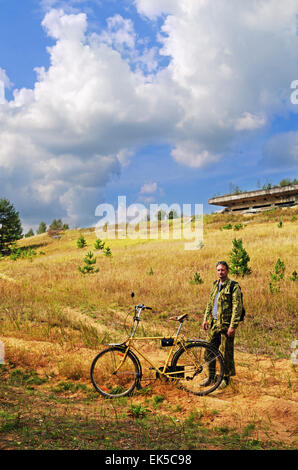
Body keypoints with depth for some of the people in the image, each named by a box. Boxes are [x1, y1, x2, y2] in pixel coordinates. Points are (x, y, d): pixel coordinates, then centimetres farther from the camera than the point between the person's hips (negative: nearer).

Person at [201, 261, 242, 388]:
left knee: (226, 352, 2)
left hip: (226, 324, -7)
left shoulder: (234, 286, -9)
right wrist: (205, 319, 12)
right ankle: (211, 376, 23)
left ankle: (226, 378, 17)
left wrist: (233, 326, -19)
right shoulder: (215, 285, 14)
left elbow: (237, 307, -14)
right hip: (214, 323, 7)